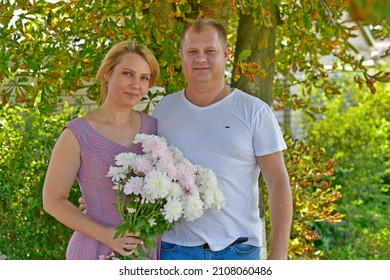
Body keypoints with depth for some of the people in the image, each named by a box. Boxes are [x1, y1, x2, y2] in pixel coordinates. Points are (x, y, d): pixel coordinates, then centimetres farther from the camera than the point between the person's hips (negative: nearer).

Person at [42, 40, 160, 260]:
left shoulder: (152, 126, -1)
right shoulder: (77, 134, -11)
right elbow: (53, 201, -8)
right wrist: (106, 234, -17)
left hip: (148, 248, 4)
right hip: (97, 251, -3)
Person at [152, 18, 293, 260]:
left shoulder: (255, 111, -1)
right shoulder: (162, 111, 6)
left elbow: (278, 182, -2)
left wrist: (278, 255, -8)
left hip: (238, 249, -1)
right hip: (175, 249, 2)